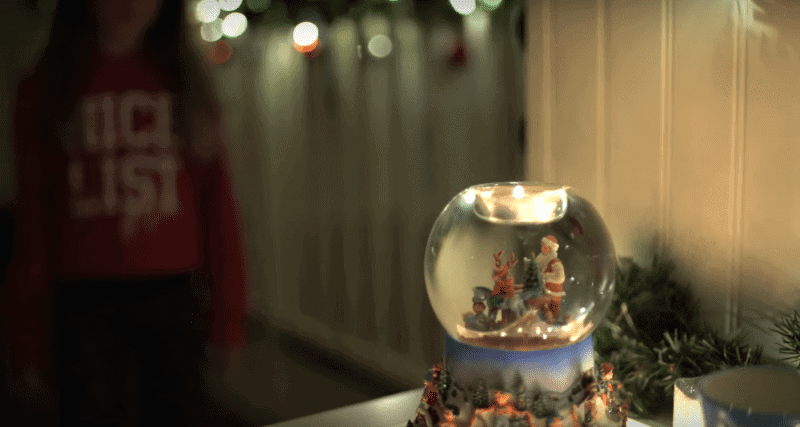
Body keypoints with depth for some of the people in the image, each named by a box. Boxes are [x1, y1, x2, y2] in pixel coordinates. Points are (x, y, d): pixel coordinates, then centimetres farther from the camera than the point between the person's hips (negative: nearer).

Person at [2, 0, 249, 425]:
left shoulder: (186, 82, 9)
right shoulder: (45, 88, 6)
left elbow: (217, 203, 6)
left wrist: (228, 312, 2)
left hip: (175, 298, 1)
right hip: (86, 304, -1)